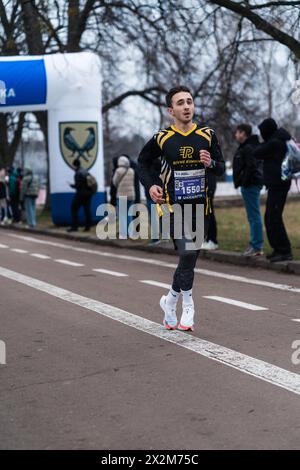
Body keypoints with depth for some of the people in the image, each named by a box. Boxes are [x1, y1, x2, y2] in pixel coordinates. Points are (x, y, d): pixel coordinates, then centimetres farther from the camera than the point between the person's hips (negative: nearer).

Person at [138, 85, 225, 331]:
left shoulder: (207, 135, 2)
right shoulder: (162, 138, -4)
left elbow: (222, 167, 8)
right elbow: (143, 162, 12)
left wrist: (211, 163, -14)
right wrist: (151, 185, -3)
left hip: (200, 205, 3)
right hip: (174, 205, -3)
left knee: (191, 256, 9)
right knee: (188, 253, -14)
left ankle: (171, 300, 29)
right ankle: (187, 303, 5)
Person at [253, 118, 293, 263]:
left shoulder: (274, 143, -15)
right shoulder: (282, 141, 15)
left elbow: (257, 153, -6)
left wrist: (261, 145, 10)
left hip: (277, 184, -10)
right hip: (278, 184, 10)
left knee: (274, 218, -11)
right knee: (270, 217, 15)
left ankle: (284, 251, -11)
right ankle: (278, 249, 20)